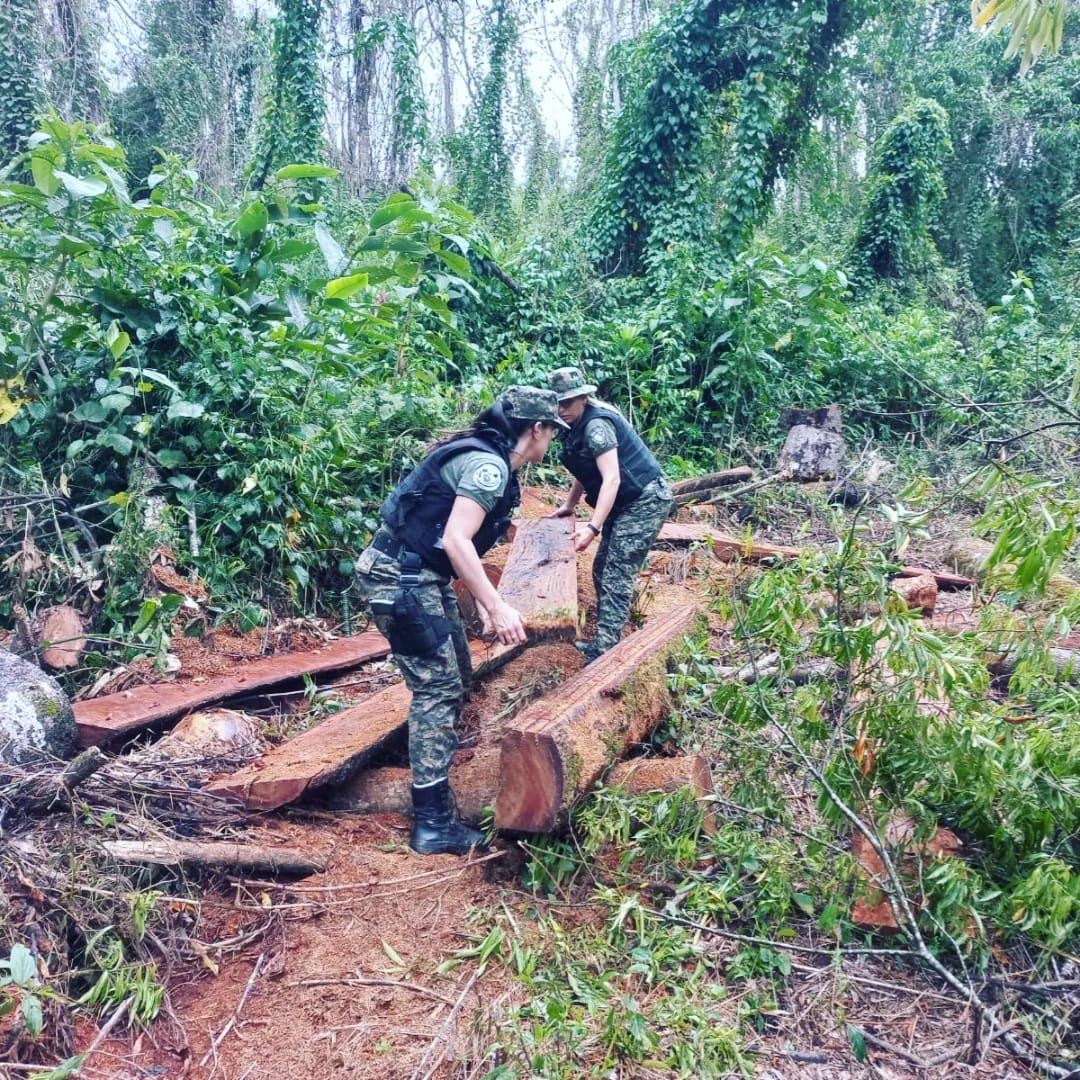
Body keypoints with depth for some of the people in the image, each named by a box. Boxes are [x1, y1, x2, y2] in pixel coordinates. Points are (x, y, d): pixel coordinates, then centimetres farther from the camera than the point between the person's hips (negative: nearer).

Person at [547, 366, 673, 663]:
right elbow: (586, 470, 22)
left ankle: (604, 653, -12)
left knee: (616, 577, -13)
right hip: (625, 503, 11)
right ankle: (604, 640, 21)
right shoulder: (579, 424, 8)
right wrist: (569, 506, 23)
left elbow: (611, 478, -28)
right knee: (602, 569, 13)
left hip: (645, 501, -10)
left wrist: (593, 527, -34)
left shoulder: (596, 424, -21)